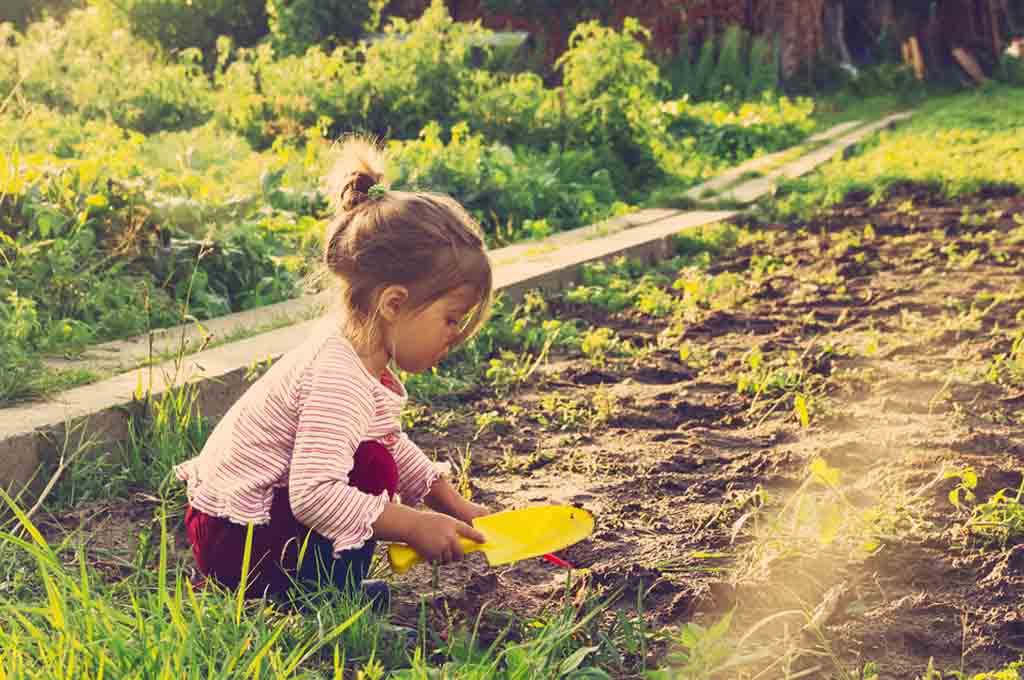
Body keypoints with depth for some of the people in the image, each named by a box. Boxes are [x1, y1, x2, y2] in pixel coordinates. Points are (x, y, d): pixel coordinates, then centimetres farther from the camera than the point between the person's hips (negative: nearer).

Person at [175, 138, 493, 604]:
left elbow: (395, 443, 20)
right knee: (373, 468, -21)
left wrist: (451, 503, 14)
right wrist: (414, 525, -28)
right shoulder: (339, 381, -28)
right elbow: (314, 495, -35)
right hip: (233, 543, -10)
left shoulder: (359, 354, 4)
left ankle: (329, 580, 9)